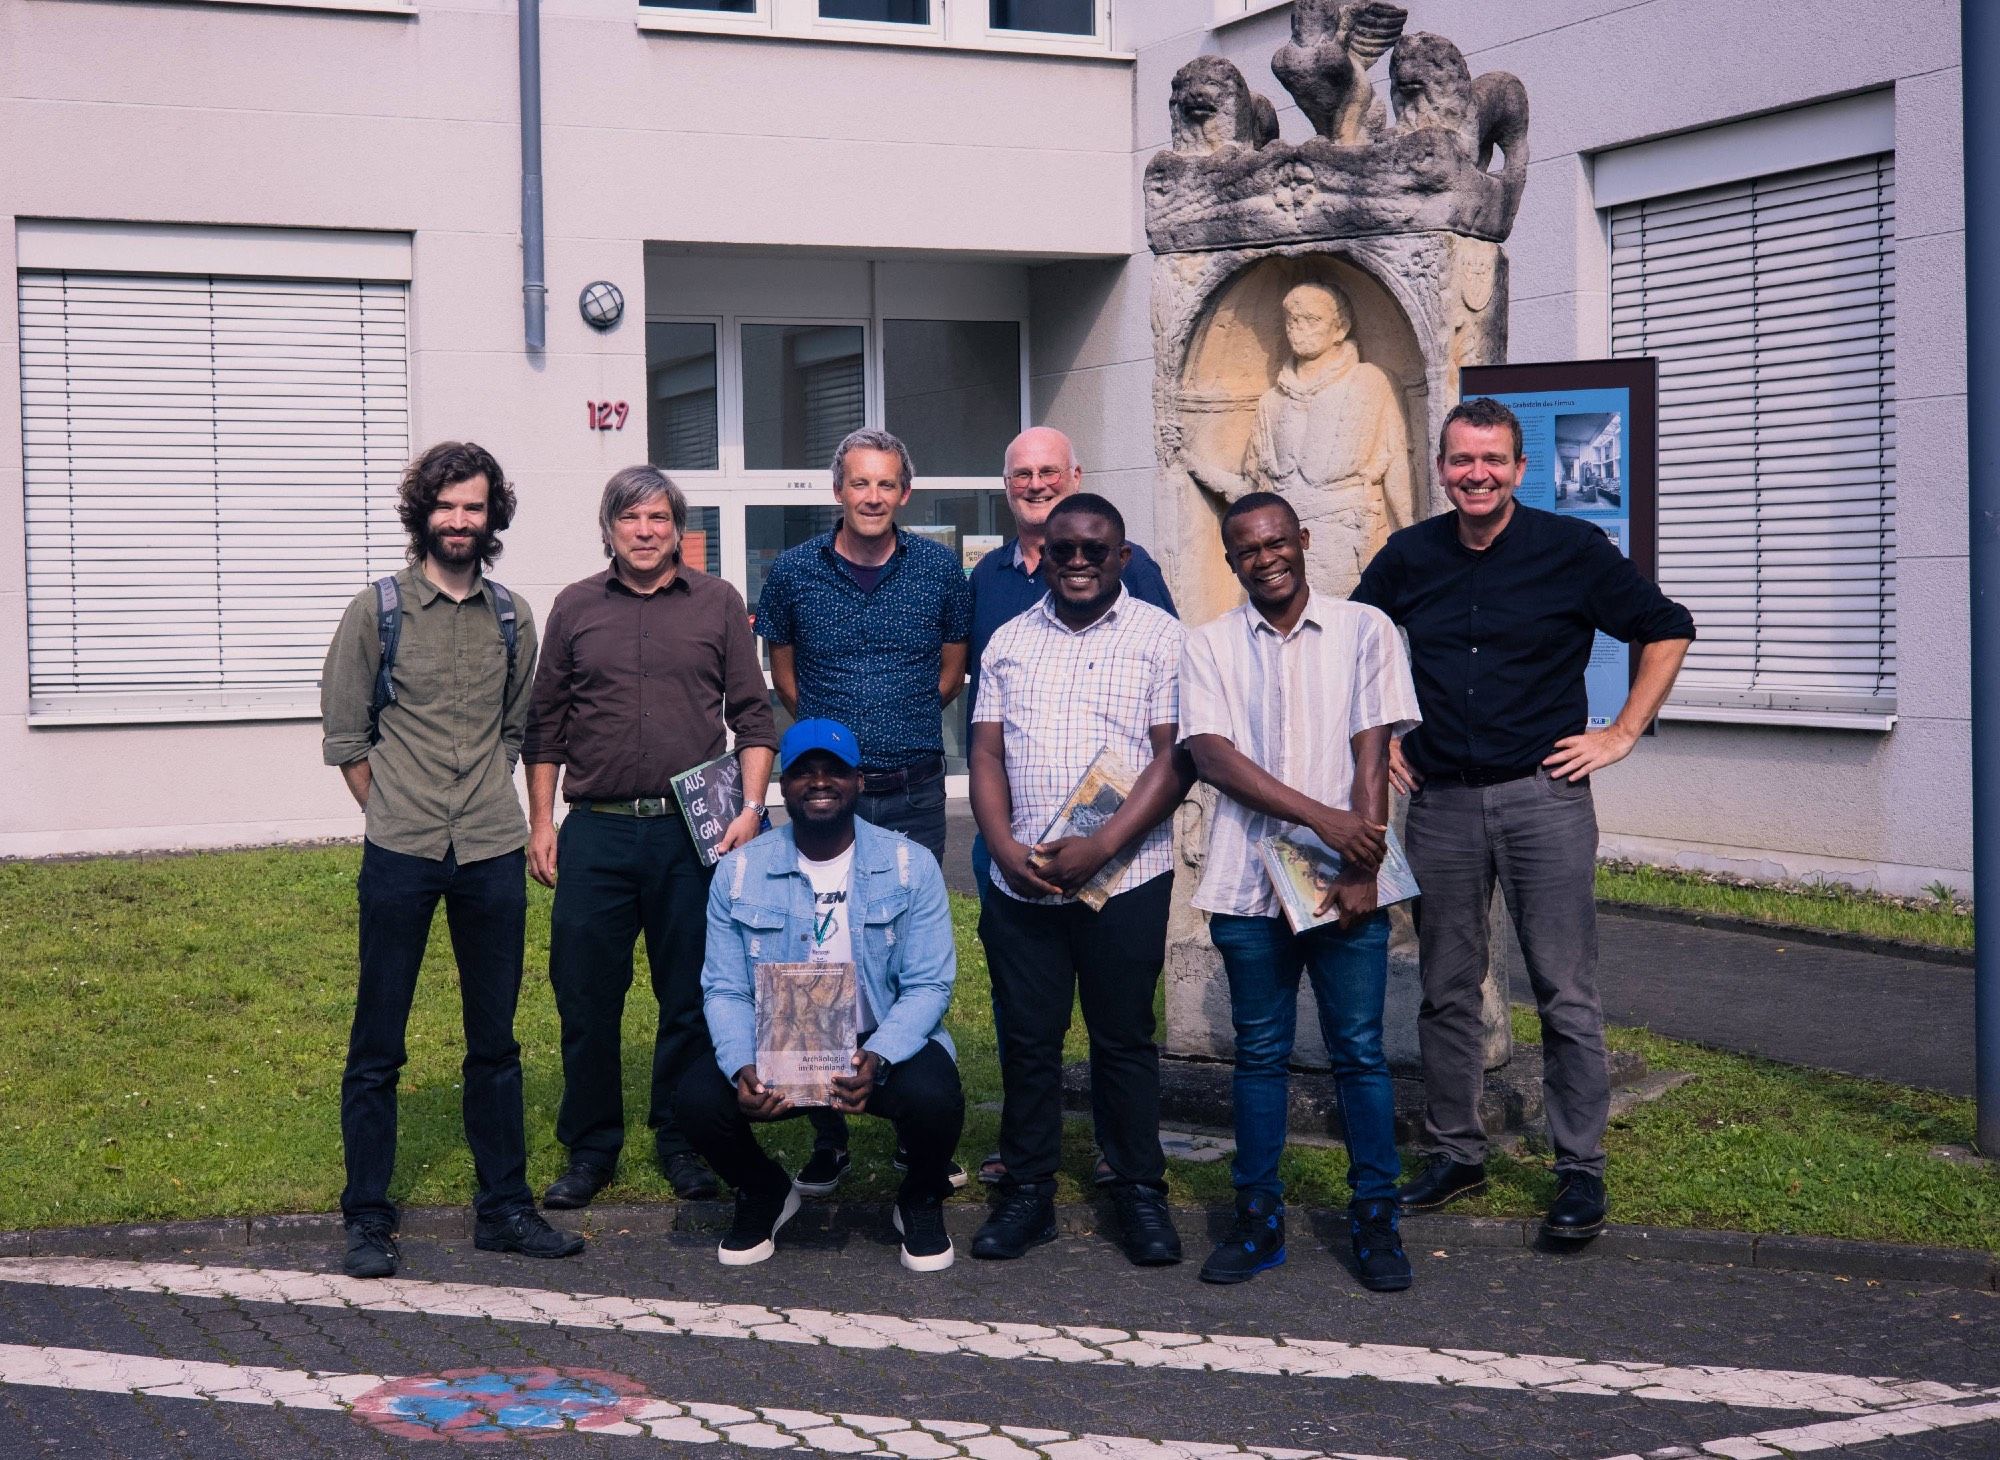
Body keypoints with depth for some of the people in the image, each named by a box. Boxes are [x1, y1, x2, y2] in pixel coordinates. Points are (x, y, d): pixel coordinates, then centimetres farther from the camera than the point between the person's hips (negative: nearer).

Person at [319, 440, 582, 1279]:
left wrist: (485, 804, 10)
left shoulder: (512, 618, 8)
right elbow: (344, 735, 2)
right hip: (400, 857, -3)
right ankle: (368, 1218, 11)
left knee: (495, 1041, 11)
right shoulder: (376, 611, -2)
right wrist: (394, 814, 1)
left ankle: (503, 1207, 20)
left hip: (492, 854, 3)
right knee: (377, 1045, 2)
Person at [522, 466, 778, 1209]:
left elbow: (753, 716, 6)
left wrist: (751, 806, -5)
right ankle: (590, 1147, 16)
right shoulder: (575, 608, 9)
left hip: (691, 833, -1)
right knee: (585, 997, 3)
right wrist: (540, 823, 6)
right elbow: (546, 725, 12)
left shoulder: (718, 604, 6)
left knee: (691, 999, 6)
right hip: (596, 833, 1)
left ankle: (681, 1141, 20)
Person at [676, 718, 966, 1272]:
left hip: (883, 1046, -1)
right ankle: (763, 1194, 9)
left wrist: (877, 1058, -28)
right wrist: (742, 1069, -24)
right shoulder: (739, 872, 0)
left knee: (933, 1096, -33)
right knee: (699, 1097, -27)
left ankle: (921, 1201, 4)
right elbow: (724, 990, -3)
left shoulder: (910, 866, -4)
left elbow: (929, 985, -9)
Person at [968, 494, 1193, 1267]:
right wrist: (1005, 847, -6)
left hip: (1125, 881, -3)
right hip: (1020, 882, 3)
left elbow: (1176, 758, -7)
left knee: (1124, 1039, 5)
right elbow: (986, 755, 10)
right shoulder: (1010, 642, 13)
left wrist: (1101, 847, -15)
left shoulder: (1159, 637, 0)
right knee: (1028, 1041, 7)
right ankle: (1027, 1192, 17)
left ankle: (1140, 1193, 16)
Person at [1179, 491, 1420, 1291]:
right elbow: (1213, 756, -6)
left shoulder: (1364, 630, 4)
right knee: (1259, 1052, 7)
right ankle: (1259, 1217, 16)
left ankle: (1374, 1218, 11)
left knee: (1360, 1051, 2)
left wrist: (1361, 869, -11)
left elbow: (1373, 754, -2)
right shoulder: (1210, 645, 6)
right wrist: (1321, 817, -16)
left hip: (1346, 883, -1)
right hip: (1248, 883, 1)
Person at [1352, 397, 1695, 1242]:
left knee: (1566, 996, -3)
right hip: (1439, 800, 3)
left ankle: (1581, 1172, 6)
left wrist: (1622, 734, 0)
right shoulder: (1408, 557, 6)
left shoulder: (1573, 549, -3)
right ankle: (1454, 1152, 22)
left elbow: (1668, 631, 5)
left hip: (1543, 797, -3)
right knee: (1447, 991, 10)